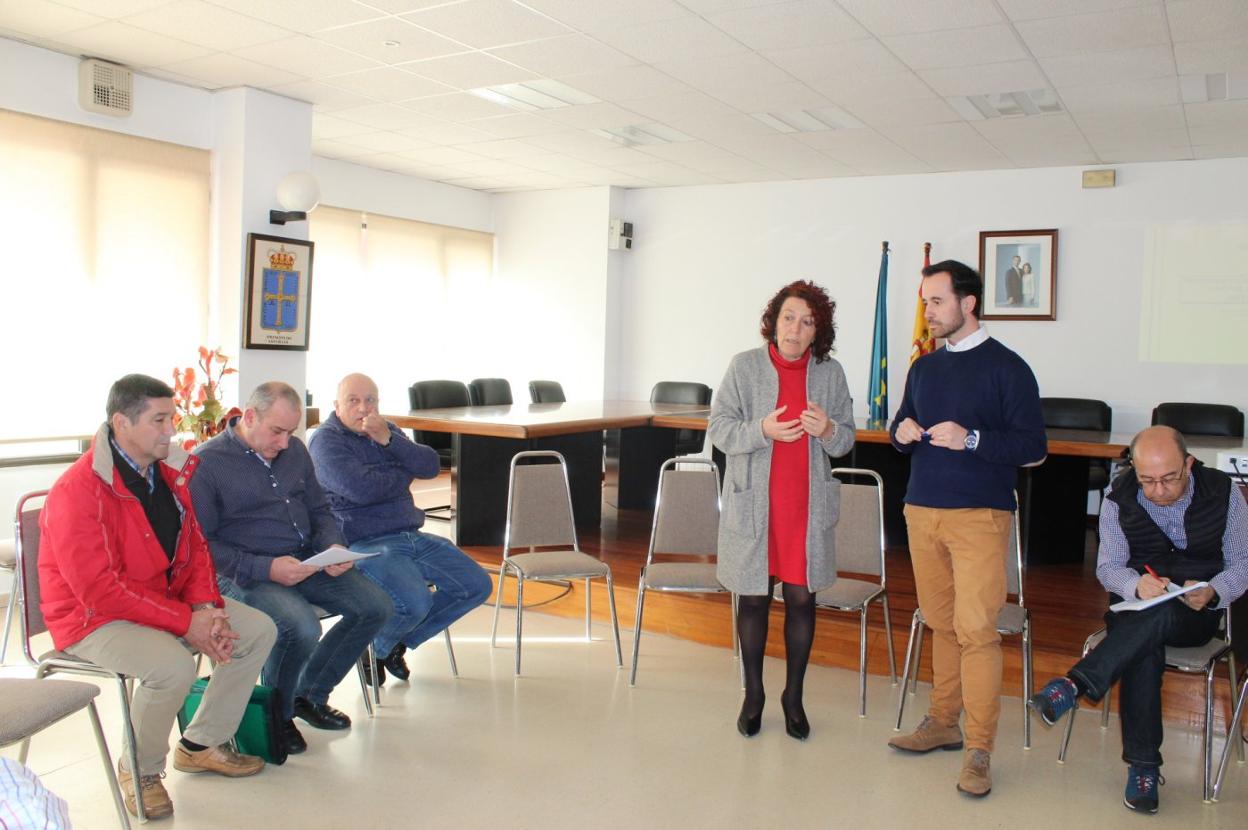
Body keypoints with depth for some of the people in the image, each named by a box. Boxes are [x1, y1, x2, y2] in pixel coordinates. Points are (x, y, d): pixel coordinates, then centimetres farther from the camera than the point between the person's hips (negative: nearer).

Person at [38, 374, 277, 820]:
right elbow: (101, 590, -26)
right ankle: (140, 770, -3)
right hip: (96, 618, -8)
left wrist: (205, 607, -10)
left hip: (168, 599, 8)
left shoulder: (168, 476, 4)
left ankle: (202, 744, 14)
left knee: (259, 630, 0)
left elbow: (195, 547, 9)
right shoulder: (77, 492, -23)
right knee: (174, 665, -34)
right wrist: (187, 622, -25)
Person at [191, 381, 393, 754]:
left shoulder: (294, 450, 11)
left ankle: (309, 694, 12)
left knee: (376, 607, -8)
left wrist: (333, 546, -3)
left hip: (305, 561, 7)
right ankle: (276, 714, -2)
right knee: (302, 627, -33)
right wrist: (265, 568, -23)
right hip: (244, 575, -7)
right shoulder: (206, 463, -9)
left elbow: (319, 510, 20)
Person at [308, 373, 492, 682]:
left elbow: (431, 466, 2)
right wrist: (405, 474, -3)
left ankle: (399, 641, 16)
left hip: (412, 537, 8)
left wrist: (388, 439, -12)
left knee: (477, 586, 2)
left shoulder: (387, 430, 16)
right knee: (416, 602, -31)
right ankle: (375, 648, 4)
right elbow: (362, 489, -22)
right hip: (365, 545, -8)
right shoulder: (326, 441, -6)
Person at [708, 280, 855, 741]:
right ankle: (753, 694, 26)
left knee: (801, 598, 6)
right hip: (753, 503, -1)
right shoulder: (745, 365, -2)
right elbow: (718, 427, -3)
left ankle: (793, 695, 24)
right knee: (754, 597, 8)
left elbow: (847, 439, 8)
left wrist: (827, 430, -15)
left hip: (808, 504, 2)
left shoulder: (831, 373, 4)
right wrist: (762, 430, -21)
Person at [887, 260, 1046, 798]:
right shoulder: (924, 367, 14)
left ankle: (979, 749, 0)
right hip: (922, 510, 6)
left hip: (979, 515, -5)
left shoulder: (1006, 367, -4)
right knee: (941, 624, 12)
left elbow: (1032, 445, -7)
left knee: (976, 629, -7)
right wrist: (902, 433, -2)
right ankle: (942, 723, 24)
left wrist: (971, 440, -21)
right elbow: (901, 428, 22)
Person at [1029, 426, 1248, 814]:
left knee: (1158, 616, -38)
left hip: (1196, 613, 0)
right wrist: (1137, 584, -27)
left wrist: (1213, 593, -21)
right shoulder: (1119, 500, -4)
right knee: (1145, 650, -35)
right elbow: (1108, 567, -3)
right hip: (1137, 605, 1)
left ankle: (1075, 686, -43)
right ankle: (1143, 764, -29)